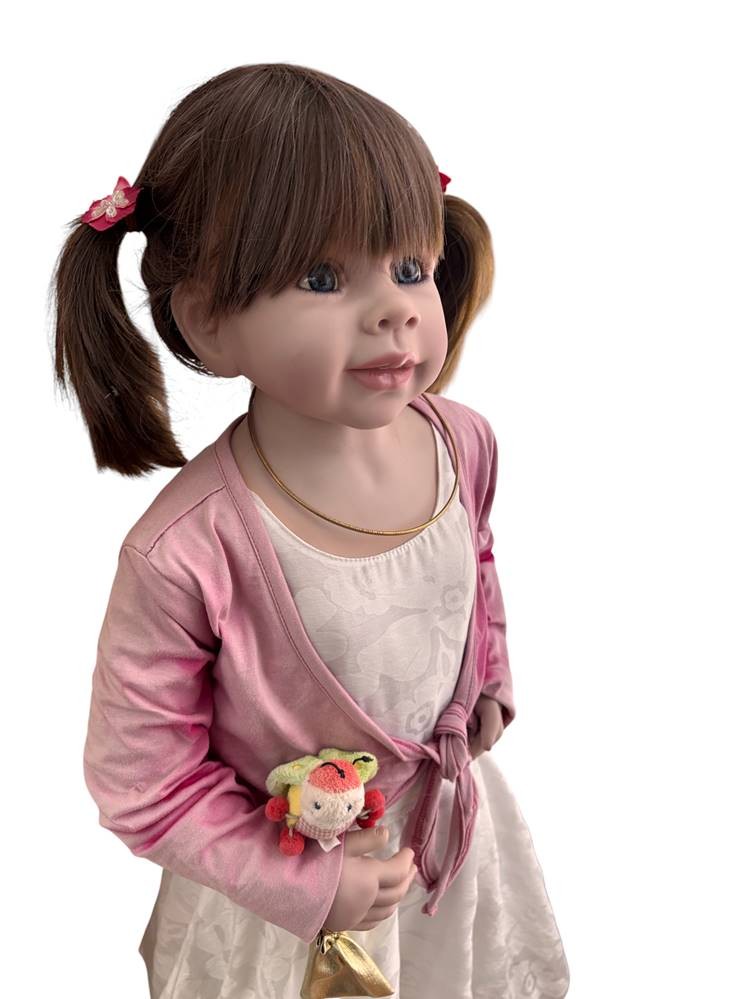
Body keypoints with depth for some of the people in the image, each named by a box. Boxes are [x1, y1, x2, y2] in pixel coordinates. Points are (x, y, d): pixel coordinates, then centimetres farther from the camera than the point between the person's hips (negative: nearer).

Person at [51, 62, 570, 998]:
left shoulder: (461, 441, -17)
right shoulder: (186, 554, -35)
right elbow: (141, 785, -21)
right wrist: (306, 885, -19)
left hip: (456, 822, 5)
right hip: (282, 887, -4)